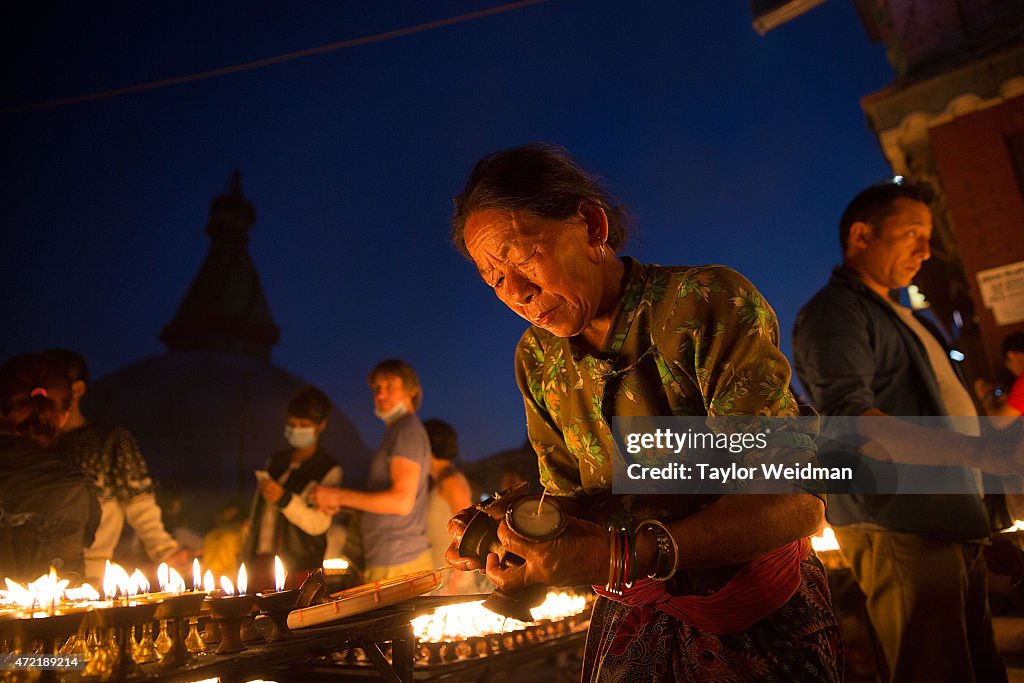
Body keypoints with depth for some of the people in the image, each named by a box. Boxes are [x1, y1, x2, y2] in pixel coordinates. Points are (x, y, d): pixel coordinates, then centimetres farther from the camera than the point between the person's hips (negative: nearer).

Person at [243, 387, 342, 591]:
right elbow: (255, 513, 17)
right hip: (261, 564, 5)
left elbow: (319, 524, -11)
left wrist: (284, 499, -23)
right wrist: (247, 559, 15)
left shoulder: (329, 471, -3)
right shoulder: (275, 461, 14)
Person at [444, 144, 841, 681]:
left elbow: (795, 500, -27)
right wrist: (506, 527, -19)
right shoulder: (537, 358, -4)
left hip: (757, 617, -4)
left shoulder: (708, 303, -21)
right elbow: (571, 497, 3)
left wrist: (622, 556, -38)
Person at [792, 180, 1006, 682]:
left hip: (950, 525, 10)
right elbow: (850, 416, -26)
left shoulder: (894, 314, 22)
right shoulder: (834, 311, -10)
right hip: (900, 529, -10)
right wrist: (980, 450, -33)